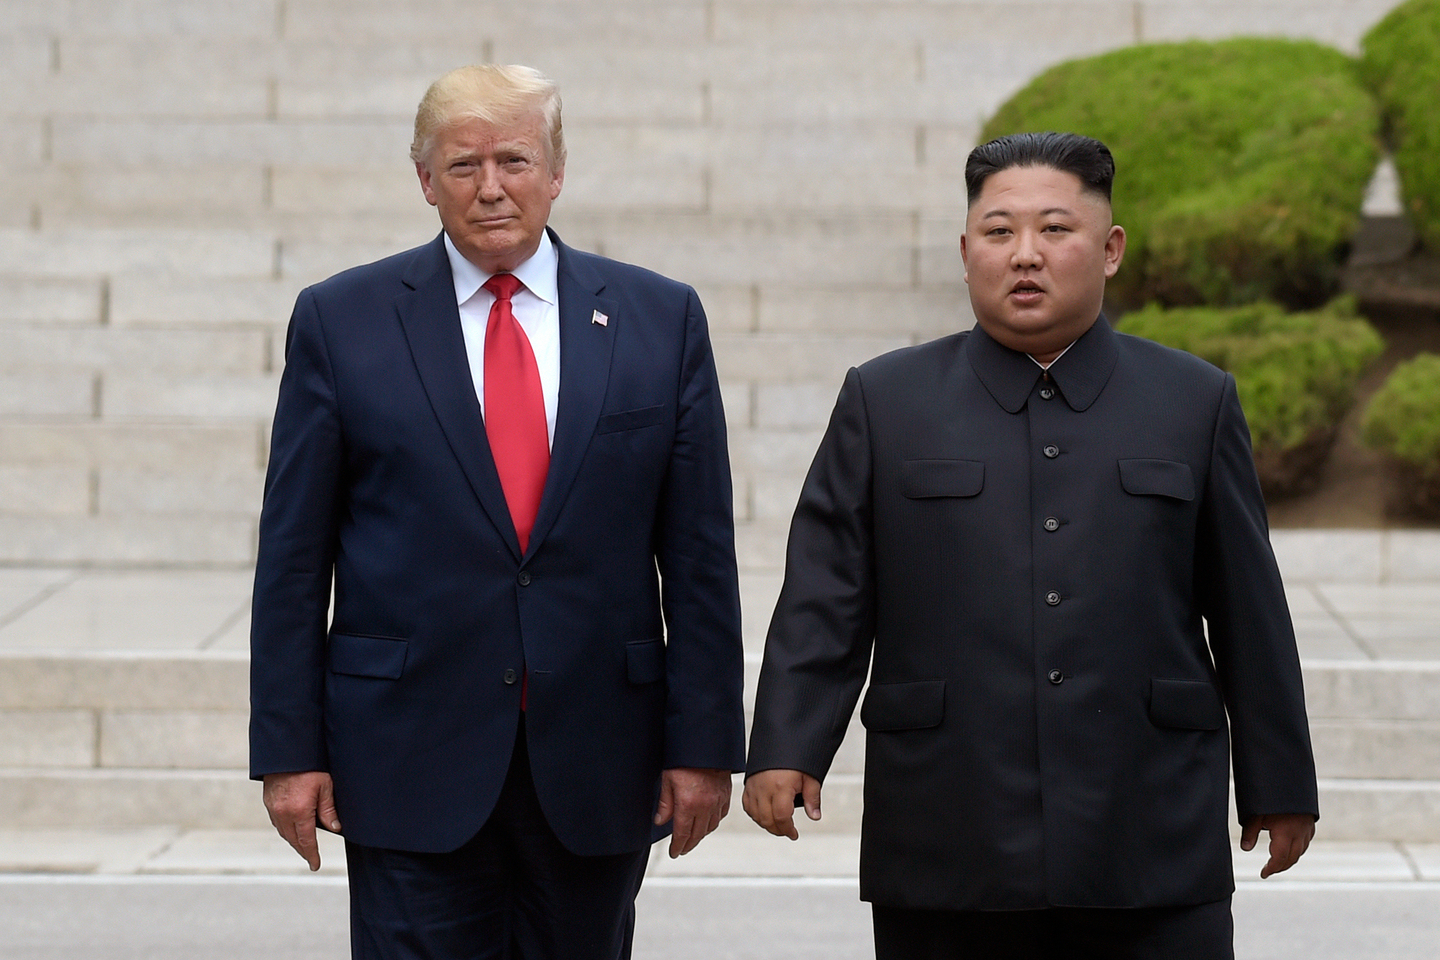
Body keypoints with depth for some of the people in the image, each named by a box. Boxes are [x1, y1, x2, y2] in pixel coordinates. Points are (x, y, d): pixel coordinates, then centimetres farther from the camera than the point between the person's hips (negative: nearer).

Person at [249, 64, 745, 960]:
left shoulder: (661, 318, 5)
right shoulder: (340, 320, 2)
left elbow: (700, 552, 4)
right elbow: (293, 556, 2)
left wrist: (703, 744, 0)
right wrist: (289, 750, -3)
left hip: (597, 765, 2)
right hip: (411, 760, -1)